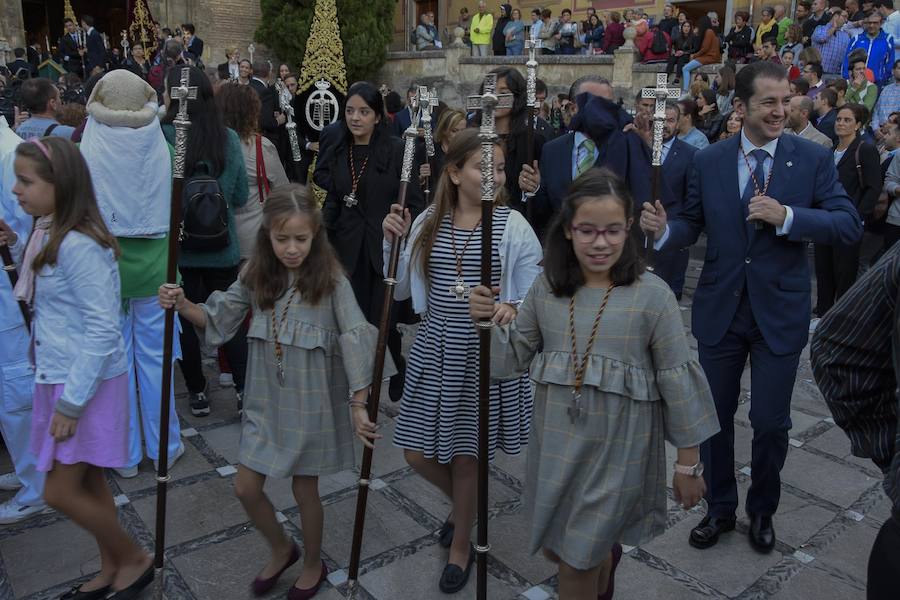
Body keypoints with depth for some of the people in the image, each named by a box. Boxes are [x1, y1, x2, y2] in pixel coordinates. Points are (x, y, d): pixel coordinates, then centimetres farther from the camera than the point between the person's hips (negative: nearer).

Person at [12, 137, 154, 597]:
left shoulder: (79, 246, -22)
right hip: (58, 377, 9)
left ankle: (134, 559, 20)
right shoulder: (47, 234, 7)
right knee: (87, 481, 17)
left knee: (61, 492, -1)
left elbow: (103, 330, -23)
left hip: (87, 383, -9)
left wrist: (71, 403, -20)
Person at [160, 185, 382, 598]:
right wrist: (183, 306, -14)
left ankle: (313, 565, 40)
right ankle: (281, 549, 40)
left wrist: (359, 406, -22)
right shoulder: (257, 276, -3)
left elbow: (355, 342, -17)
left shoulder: (331, 281, -15)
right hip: (266, 402, 4)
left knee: (304, 490, 12)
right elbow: (218, 320, 5)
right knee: (245, 488, 10)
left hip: (312, 405, -4)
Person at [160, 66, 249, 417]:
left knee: (185, 320, 12)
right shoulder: (229, 138, -6)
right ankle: (244, 389, 16)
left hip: (177, 246, -2)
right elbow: (240, 197, 1)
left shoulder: (160, 136, -15)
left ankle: (197, 393, 23)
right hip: (222, 247, 2)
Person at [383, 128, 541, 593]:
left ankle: (461, 544, 36)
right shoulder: (427, 223, 2)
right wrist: (392, 242, -8)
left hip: (485, 354, -3)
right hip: (434, 351, 3)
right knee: (417, 454, 8)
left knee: (466, 455, 9)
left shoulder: (513, 226, -7)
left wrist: (513, 310, -28)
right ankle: (463, 503, 43)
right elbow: (400, 290, 6)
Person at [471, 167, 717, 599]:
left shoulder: (652, 295, -13)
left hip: (617, 449, -4)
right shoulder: (546, 287, -2)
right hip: (555, 442, 5)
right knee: (552, 546, 22)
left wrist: (688, 464, -3)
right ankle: (605, 557, 54)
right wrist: (492, 323, -15)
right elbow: (517, 357, 5)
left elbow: (678, 380, -8)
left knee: (577, 564, 5)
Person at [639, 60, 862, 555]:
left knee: (771, 423, 8)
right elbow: (694, 224, 5)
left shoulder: (813, 159, -5)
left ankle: (762, 511, 35)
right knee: (715, 417, 13)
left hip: (779, 312, -1)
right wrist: (664, 229, -18)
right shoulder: (708, 161, 0)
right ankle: (719, 509, 35)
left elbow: (850, 225, -9)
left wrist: (787, 216, -24)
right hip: (719, 309, 2)